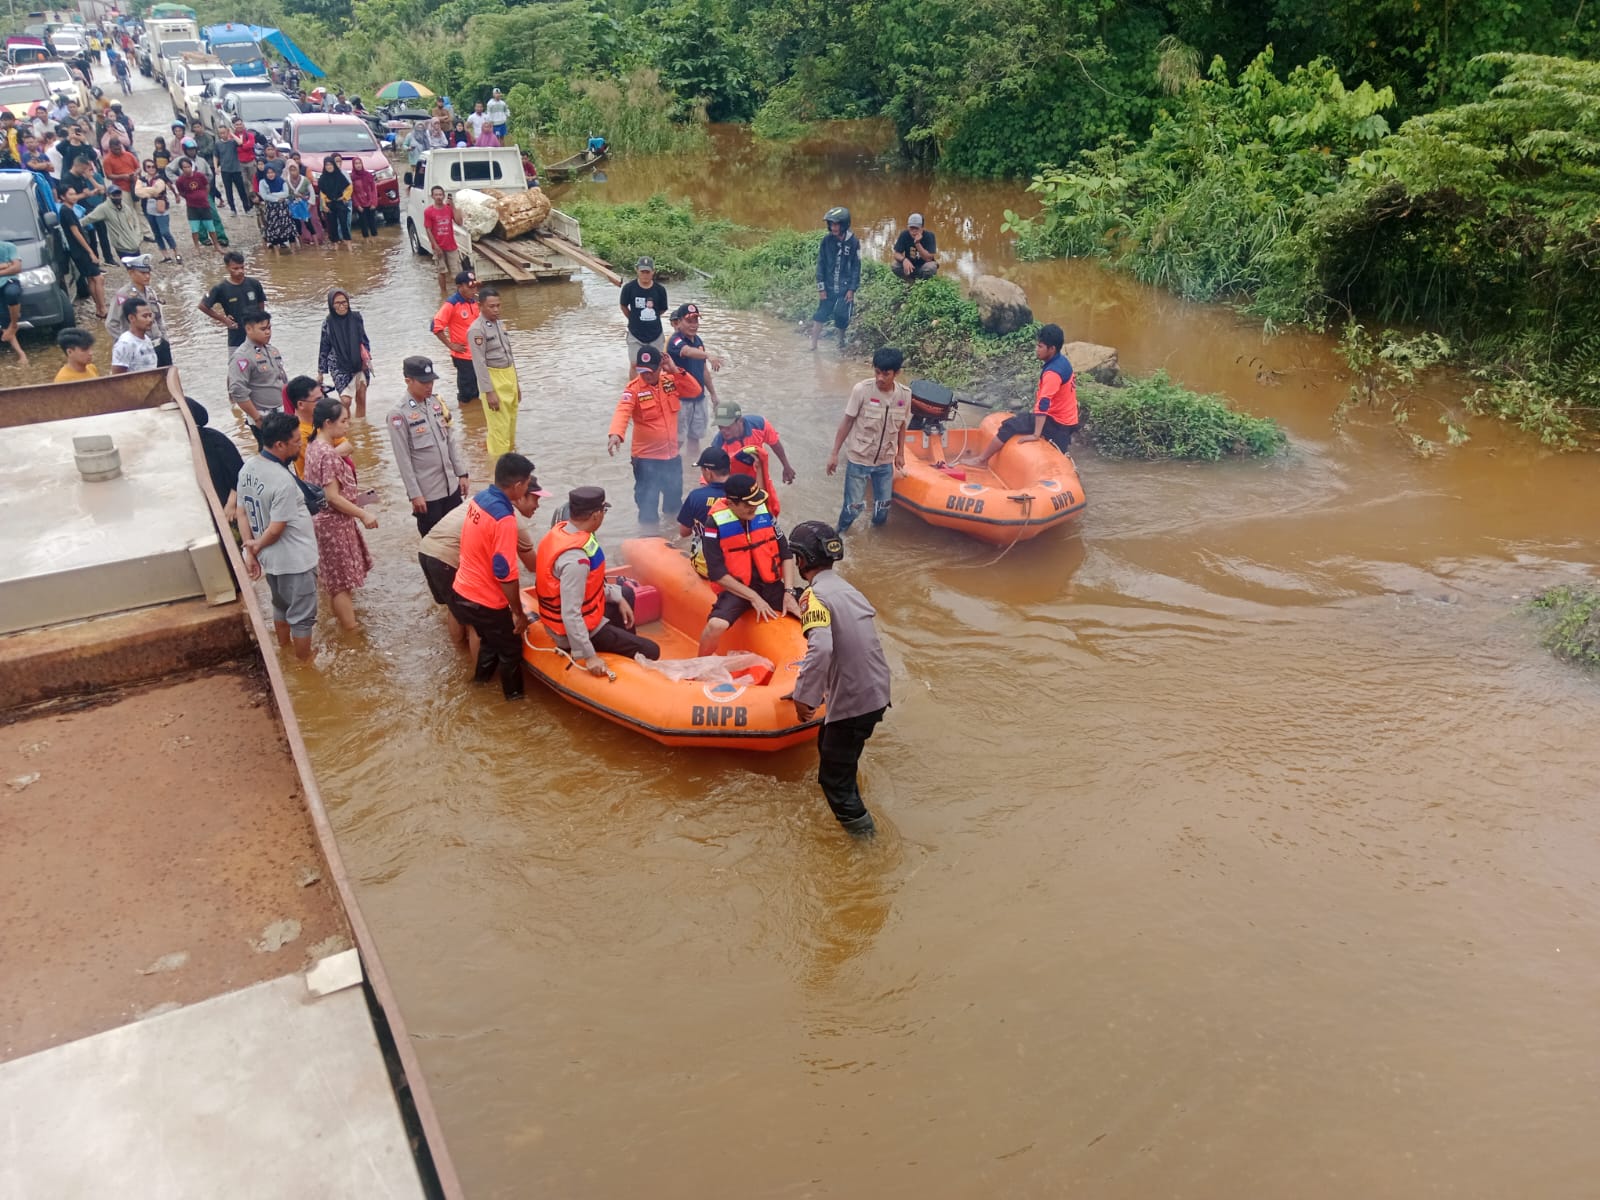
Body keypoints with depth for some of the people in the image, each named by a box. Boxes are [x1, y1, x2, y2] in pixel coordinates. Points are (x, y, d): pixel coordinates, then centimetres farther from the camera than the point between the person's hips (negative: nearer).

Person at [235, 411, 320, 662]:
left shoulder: (248, 469, -2)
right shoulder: (283, 480, -29)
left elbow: (242, 513, 4)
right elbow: (276, 529, -24)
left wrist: (249, 551, 5)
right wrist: (256, 546, -5)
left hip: (270, 558, 9)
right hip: (294, 560, -9)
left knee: (281, 606, 28)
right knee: (301, 617, 10)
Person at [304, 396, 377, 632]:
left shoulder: (315, 447, 5)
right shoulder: (329, 454, -24)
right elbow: (333, 497, -24)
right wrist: (363, 515, -18)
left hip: (325, 519, 9)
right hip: (335, 522, -9)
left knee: (335, 577, 22)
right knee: (342, 579, 1)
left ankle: (340, 613, 37)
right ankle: (351, 630, 9)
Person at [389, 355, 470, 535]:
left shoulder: (436, 404, 5)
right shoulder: (399, 414, -14)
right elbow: (403, 459, -14)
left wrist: (461, 473, 10)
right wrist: (415, 494, -14)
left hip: (451, 485, 6)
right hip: (427, 492, -6)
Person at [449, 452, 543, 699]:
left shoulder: (479, 498, -3)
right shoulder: (504, 520, -30)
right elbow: (506, 575, -27)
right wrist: (519, 613, -14)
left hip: (462, 593, 8)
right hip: (485, 603, -8)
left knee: (491, 637, 32)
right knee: (511, 648, 18)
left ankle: (483, 675, 53)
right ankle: (515, 693, 38)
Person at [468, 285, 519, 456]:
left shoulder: (501, 324, 10)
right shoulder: (476, 329, -15)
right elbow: (479, 363, -18)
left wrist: (515, 383, 17)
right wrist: (489, 392, -21)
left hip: (509, 377, 8)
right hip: (493, 380, -8)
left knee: (511, 423, 17)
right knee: (499, 426, -6)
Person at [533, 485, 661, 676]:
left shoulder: (561, 530, -6)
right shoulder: (575, 559, -34)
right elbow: (570, 615, -34)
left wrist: (618, 598, 10)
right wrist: (588, 656, -29)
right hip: (576, 629, -10)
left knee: (626, 593, 31)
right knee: (650, 652, -7)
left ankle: (627, 648, 41)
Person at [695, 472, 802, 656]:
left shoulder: (764, 512, -1)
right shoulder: (716, 523, -13)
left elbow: (785, 553, 5)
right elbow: (717, 573, -14)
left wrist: (789, 592, -6)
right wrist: (753, 597, -16)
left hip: (771, 585, 4)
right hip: (737, 589, -4)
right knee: (716, 625, -31)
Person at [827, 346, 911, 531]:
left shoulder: (905, 394, -7)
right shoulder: (862, 390, -18)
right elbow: (847, 422, -9)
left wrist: (900, 454, 13)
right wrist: (834, 453, -6)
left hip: (885, 461, 4)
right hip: (858, 460, -3)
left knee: (883, 505, 14)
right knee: (853, 506, 0)